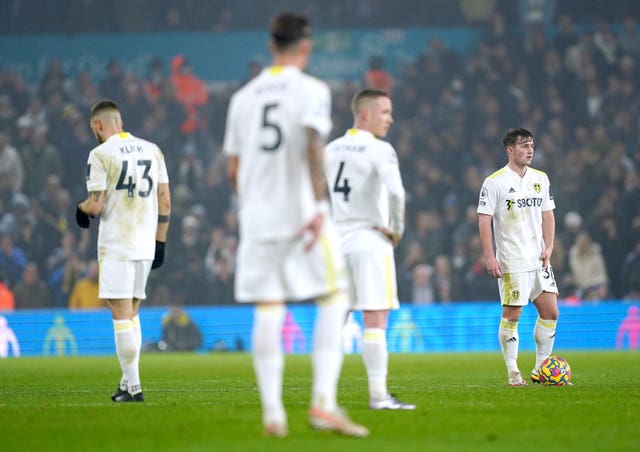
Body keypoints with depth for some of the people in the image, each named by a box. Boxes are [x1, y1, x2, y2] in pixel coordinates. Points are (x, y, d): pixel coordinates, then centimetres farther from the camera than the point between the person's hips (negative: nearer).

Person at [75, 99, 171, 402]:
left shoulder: (101, 154, -7)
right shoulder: (152, 150, 11)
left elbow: (95, 206, -12)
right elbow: (165, 201, 11)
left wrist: (80, 208, 10)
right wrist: (160, 242, 16)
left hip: (116, 246, -6)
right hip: (145, 246, 6)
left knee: (121, 314, -5)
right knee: (131, 313, 14)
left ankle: (133, 386, -8)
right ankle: (128, 382, 13)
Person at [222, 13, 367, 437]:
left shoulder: (243, 96, 11)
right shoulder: (312, 90, -3)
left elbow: (233, 168, 13)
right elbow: (313, 147, -18)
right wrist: (319, 206, -23)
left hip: (257, 216, 5)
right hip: (301, 210, -5)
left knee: (268, 310, 5)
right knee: (334, 298, 1)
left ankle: (272, 411, 2)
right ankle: (324, 402, -12)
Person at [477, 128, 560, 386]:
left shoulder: (540, 179, 11)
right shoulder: (494, 182, -6)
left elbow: (547, 214, 16)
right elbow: (484, 220, -8)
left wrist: (549, 248, 4)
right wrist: (489, 257, -14)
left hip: (538, 259, 6)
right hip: (511, 262, -6)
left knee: (550, 311, 3)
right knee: (511, 315, -4)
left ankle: (540, 370, 13)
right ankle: (513, 373, 3)